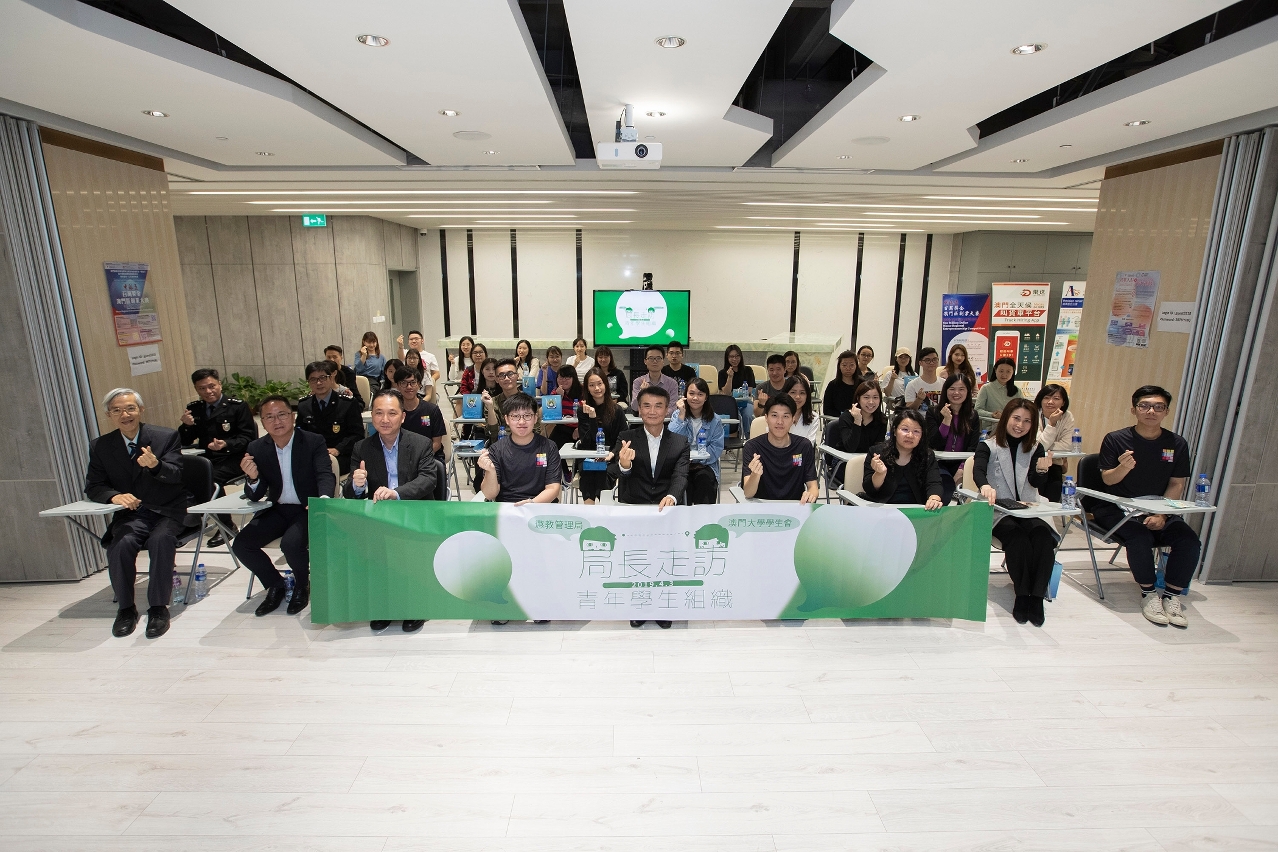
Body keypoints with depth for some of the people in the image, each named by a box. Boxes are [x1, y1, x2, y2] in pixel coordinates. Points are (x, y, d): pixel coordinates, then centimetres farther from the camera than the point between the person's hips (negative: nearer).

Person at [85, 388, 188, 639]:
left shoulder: (167, 437, -1)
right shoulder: (100, 446, 8)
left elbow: (176, 475, -10)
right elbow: (92, 486, 7)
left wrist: (156, 465, -33)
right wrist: (114, 495, -16)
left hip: (168, 511, -2)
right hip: (130, 513, 2)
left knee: (161, 540, -32)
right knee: (121, 544, -29)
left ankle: (158, 608, -17)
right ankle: (125, 608, -7)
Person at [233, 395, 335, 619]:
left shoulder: (314, 442, -11)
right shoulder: (257, 448, -1)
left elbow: (326, 475, -22)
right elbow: (255, 497, -2)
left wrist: (324, 498, -46)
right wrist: (253, 478, -26)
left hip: (308, 509, -5)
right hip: (277, 510, 5)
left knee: (291, 543, -29)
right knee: (241, 544, -11)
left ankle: (302, 585, 4)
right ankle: (276, 584, 16)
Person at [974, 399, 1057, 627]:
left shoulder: (1035, 448, 12)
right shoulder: (988, 446, 1)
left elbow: (1036, 483, -1)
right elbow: (978, 471, -20)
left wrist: (1042, 469, -26)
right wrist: (985, 486, -44)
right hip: (997, 512, -3)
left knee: (1043, 535, -29)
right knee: (1017, 536, -33)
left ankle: (1036, 596, -23)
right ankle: (1022, 595, -21)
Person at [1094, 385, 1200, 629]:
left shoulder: (1177, 444, 5)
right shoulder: (1116, 440, -5)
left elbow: (1177, 485, 3)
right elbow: (1107, 480, -8)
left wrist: (1160, 515, -11)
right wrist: (1124, 467, -32)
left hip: (1158, 510, 4)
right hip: (1116, 508, -3)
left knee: (1189, 540, -22)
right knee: (1140, 538, -31)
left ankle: (1172, 596, -7)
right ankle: (1149, 594, -12)